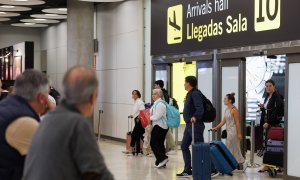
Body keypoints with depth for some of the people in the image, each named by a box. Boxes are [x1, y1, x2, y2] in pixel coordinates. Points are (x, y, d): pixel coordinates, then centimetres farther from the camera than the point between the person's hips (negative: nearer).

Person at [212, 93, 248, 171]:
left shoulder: (234, 110, -14)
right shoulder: (226, 110, 11)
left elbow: (237, 122, -16)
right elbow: (224, 121, 14)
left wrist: (239, 133, -17)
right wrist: (216, 127, 10)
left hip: (233, 131, -9)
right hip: (229, 131, 9)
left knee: (229, 148, -5)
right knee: (235, 149, 10)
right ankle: (242, 163, 16)